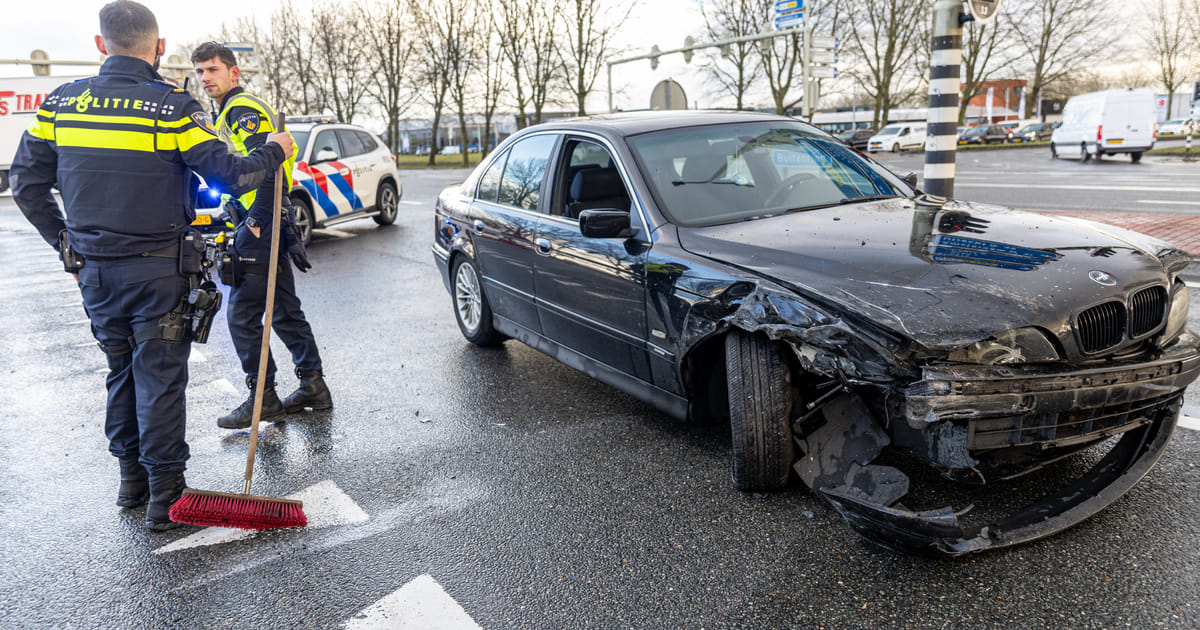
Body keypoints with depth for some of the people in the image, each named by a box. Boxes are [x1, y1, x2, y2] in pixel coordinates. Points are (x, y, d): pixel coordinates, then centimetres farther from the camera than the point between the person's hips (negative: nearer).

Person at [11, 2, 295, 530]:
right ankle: (164, 494, 11)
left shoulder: (59, 102, 4)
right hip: (157, 271, -4)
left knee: (121, 371, 19)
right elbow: (229, 175, -15)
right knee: (159, 378, 4)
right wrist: (273, 153, 3)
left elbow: (26, 184, 8)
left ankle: (130, 478, 30)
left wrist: (67, 245, 16)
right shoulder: (172, 108, -12)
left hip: (93, 270, 5)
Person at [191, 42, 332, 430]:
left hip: (260, 230, -10)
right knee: (285, 312, 13)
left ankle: (263, 398, 4)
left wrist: (256, 222, -23)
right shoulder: (232, 113, 22)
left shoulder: (242, 111, -10)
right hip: (270, 227, 10)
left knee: (242, 315, -5)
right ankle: (313, 387, 20)